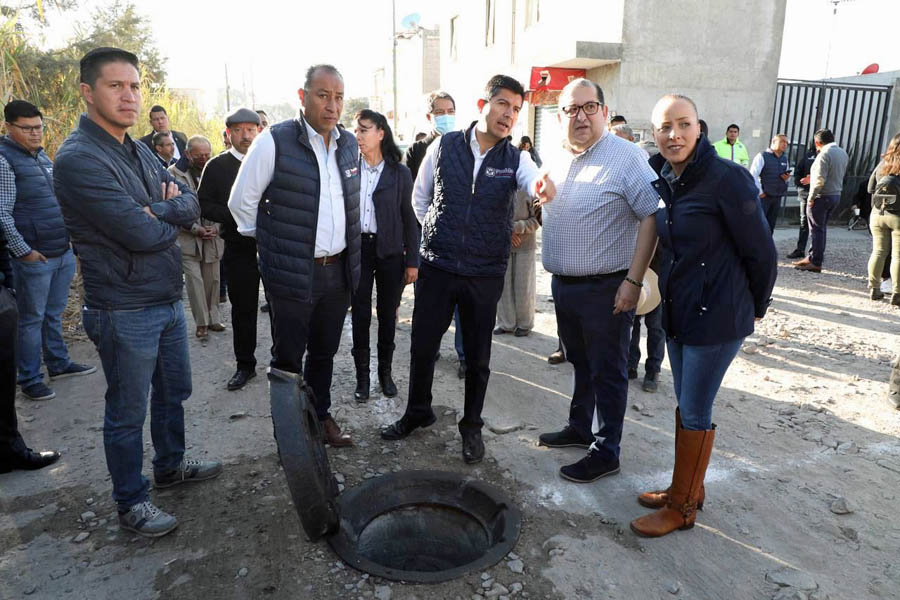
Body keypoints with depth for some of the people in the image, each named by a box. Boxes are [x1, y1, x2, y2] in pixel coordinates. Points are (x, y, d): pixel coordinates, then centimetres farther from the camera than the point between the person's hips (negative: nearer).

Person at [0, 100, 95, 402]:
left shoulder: (43, 156, 13)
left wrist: (72, 238, 17)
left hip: (63, 252, 7)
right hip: (34, 258, -7)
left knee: (54, 314, 19)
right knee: (32, 320, 4)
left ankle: (59, 363, 32)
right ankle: (30, 380, 15)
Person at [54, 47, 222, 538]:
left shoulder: (138, 151, 9)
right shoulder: (79, 159, -20)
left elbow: (190, 203, 4)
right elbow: (143, 234, -26)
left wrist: (158, 211, -16)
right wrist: (173, 218, -6)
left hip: (168, 299, 8)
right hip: (125, 311, -8)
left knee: (174, 392, 22)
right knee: (128, 412, 8)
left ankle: (171, 465, 44)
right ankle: (131, 502, 27)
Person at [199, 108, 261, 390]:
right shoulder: (216, 166, 4)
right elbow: (204, 205, 1)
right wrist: (235, 215, -13)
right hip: (239, 248, 0)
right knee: (242, 308, 9)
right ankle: (245, 365, 23)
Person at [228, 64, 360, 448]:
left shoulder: (349, 145, 5)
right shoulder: (274, 142, -12)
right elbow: (241, 202, -4)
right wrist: (270, 244, 3)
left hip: (339, 270, 5)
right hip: (292, 273, -5)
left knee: (325, 352, 18)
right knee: (288, 357, 8)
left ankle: (320, 415, 36)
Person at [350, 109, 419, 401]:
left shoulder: (399, 173, -1)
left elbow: (409, 218, 1)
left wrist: (412, 260, -2)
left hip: (390, 251, -1)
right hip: (358, 247, 1)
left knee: (388, 313, 8)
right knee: (360, 313, 4)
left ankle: (385, 371, 24)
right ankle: (362, 375, 16)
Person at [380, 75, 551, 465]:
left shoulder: (515, 160, -2)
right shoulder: (445, 146, 0)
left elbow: (534, 180, -26)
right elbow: (420, 196, 12)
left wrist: (544, 186, -48)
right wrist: (436, 234, 7)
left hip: (485, 275, 0)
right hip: (437, 268, 1)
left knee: (478, 355, 10)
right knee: (422, 346, 11)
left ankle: (471, 426, 31)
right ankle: (417, 412, 36)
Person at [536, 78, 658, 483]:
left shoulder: (625, 157, -14)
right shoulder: (559, 162, 10)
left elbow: (653, 216, -18)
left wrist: (633, 281, -21)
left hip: (605, 289, -7)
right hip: (564, 284, 7)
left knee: (607, 373, 5)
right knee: (580, 365, 21)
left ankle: (606, 452, 18)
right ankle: (579, 429, 38)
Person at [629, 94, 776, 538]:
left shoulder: (726, 178, -17)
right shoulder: (661, 180, 4)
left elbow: (760, 252, -11)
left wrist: (754, 307, 1)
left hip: (717, 317, -7)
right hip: (677, 312, 7)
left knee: (694, 412, 3)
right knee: (685, 405, 17)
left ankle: (682, 507, 20)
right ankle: (689, 489, 35)